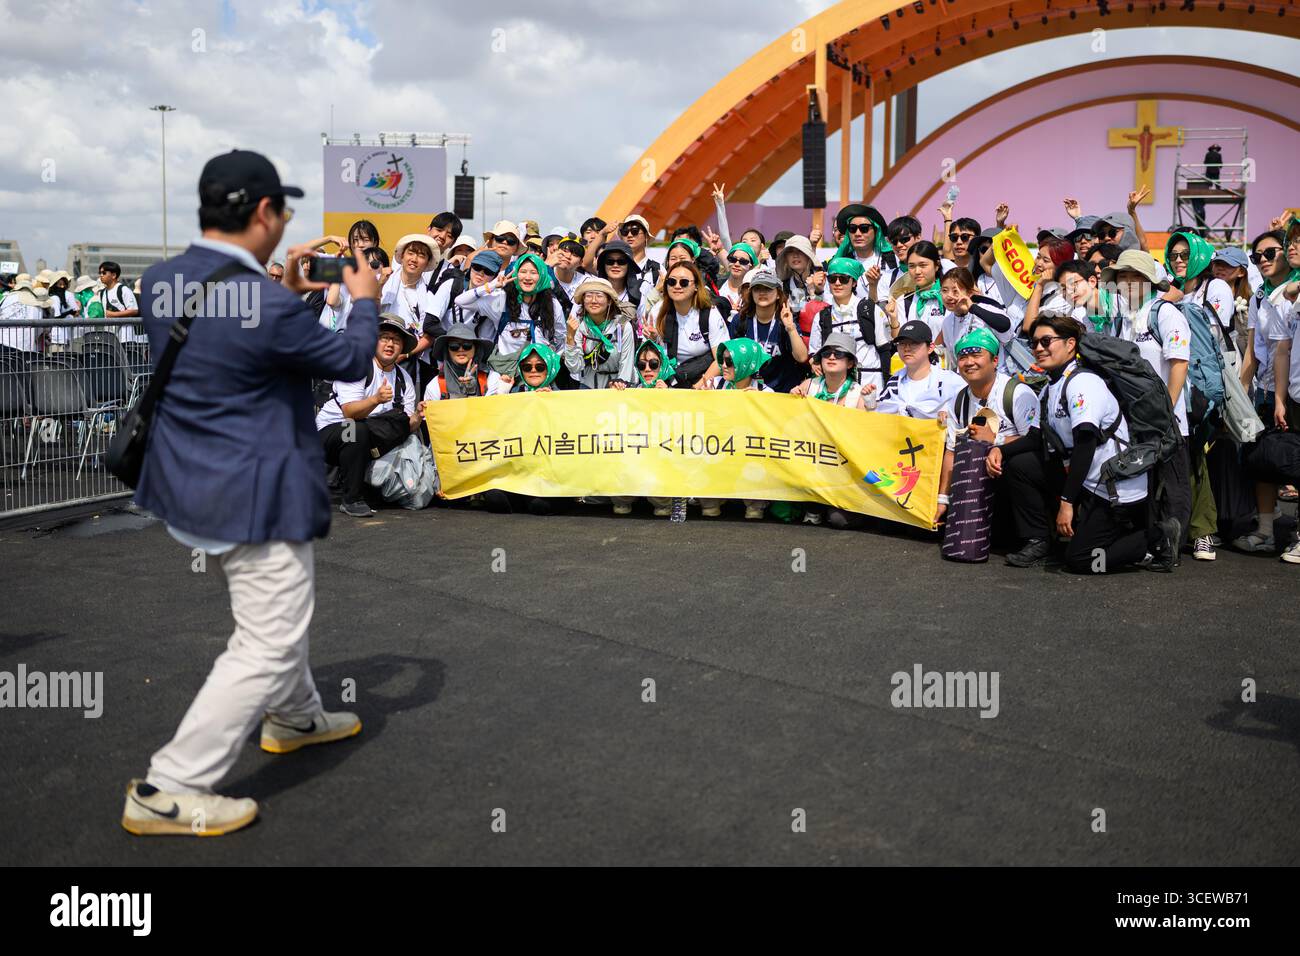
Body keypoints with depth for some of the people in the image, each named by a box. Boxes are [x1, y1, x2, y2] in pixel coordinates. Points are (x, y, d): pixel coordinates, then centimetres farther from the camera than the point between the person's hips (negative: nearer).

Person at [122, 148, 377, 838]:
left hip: (189, 485, 10)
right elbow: (349, 361, -9)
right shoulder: (267, 307, -25)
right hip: (251, 496, -9)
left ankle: (295, 719, 47)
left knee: (280, 610, 28)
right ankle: (167, 792, 5)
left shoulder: (160, 282, 0)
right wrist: (365, 302, 9)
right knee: (269, 646, 1)